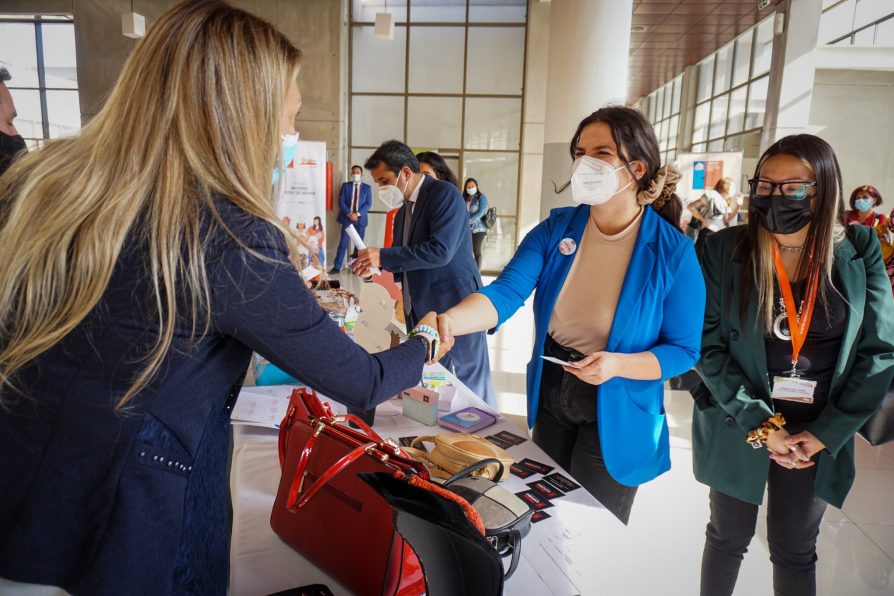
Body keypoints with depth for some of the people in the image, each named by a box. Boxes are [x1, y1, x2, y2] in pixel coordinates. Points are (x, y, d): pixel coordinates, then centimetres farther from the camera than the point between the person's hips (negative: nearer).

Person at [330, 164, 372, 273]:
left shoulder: (367, 187, 6)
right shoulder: (345, 186, 7)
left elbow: (368, 204, -2)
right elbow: (341, 202, -1)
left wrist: (357, 214, -15)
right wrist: (349, 214, -14)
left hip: (360, 219, 1)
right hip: (347, 218, -1)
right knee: (343, 243, -5)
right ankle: (336, 267, -4)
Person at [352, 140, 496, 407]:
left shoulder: (444, 193, -12)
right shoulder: (403, 210, 13)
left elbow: (440, 250, -24)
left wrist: (383, 256, -20)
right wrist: (375, 266, 3)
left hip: (454, 308, -8)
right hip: (419, 313, 8)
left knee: (472, 390, 3)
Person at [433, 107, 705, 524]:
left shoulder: (673, 252, -17)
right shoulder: (556, 229, -8)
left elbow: (683, 349, -11)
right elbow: (506, 292, -21)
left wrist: (617, 364, -29)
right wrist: (450, 321, -40)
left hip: (614, 416, -3)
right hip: (550, 397, 4)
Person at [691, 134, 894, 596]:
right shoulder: (725, 250, -11)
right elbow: (708, 345, -12)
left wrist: (823, 434, -9)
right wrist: (760, 426, -15)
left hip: (817, 434, 2)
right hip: (738, 428, -1)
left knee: (795, 553, 18)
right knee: (728, 539, 17)